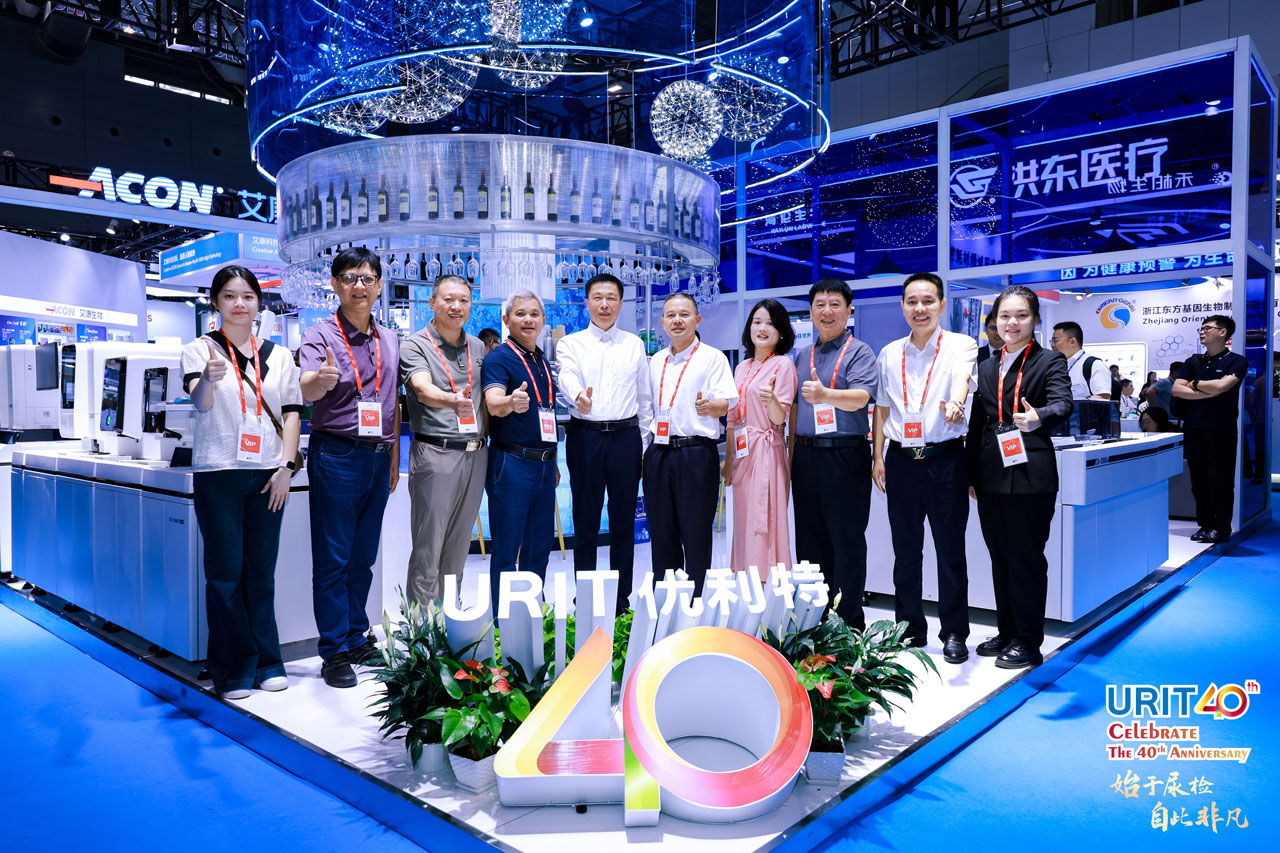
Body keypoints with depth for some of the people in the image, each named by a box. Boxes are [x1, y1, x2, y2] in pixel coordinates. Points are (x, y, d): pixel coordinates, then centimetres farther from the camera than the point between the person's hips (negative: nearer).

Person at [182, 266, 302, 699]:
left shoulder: (279, 355, 12)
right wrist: (209, 379, -37)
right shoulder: (200, 349, 3)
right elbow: (200, 402, -14)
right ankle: (233, 668, 10)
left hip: (267, 474, 3)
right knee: (225, 572, -1)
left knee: (262, 570, 7)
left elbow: (292, 413, 10)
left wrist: (286, 465, -1)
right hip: (219, 473, -2)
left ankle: (266, 660, 17)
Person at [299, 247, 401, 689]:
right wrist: (322, 379, -48)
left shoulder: (389, 339, 11)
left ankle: (356, 638, 28)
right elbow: (306, 390, -25)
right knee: (333, 559, 1)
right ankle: (334, 652, 10)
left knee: (363, 557, 15)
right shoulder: (320, 335, -6)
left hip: (378, 457, 6)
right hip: (337, 454, -5)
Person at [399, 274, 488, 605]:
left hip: (475, 454, 6)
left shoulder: (478, 347, 14)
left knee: (459, 546, 14)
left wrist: (485, 435, 9)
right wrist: (452, 400, -42)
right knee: (428, 547, -1)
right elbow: (423, 390, -22)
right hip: (435, 454, -5)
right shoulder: (415, 345, -5)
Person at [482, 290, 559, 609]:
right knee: (507, 547, 0)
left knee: (540, 544, 14)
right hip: (512, 463, -7)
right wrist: (511, 403, -49)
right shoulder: (498, 358, -8)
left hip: (544, 464, 7)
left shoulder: (543, 361, 15)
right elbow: (493, 403, -26)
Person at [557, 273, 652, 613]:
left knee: (624, 521, 8)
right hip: (585, 436, -2)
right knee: (586, 521, 5)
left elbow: (645, 397, 13)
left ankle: (622, 598, 19)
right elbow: (567, 377, -16)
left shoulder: (634, 345, 12)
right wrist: (578, 397, -39)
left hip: (626, 436, 2)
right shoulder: (571, 343, 5)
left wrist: (645, 443, 8)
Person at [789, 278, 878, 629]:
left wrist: (824, 395, -38)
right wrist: (793, 453, 15)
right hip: (805, 456, 6)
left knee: (847, 542, -1)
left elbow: (860, 398, -19)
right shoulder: (802, 355, 17)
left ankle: (848, 624, 7)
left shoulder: (859, 352, -2)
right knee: (809, 540, 11)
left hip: (844, 455, -6)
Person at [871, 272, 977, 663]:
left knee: (950, 550, 3)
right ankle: (909, 628, 23)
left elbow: (961, 377, -23)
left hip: (945, 458, -4)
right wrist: (878, 456, 8)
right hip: (901, 459, 4)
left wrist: (955, 403, -45)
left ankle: (954, 634, 15)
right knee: (905, 550, 10)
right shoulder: (889, 354, 11)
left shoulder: (960, 345, -2)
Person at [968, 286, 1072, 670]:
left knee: (1027, 558, 0)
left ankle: (1028, 640, 11)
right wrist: (971, 475, 14)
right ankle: (1007, 631, 25)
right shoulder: (986, 368, 16)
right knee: (1000, 558, 13)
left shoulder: (1051, 362, 0)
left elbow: (1062, 403, -18)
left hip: (1030, 475, -6)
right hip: (991, 476, 6)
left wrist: (1038, 417, -41)